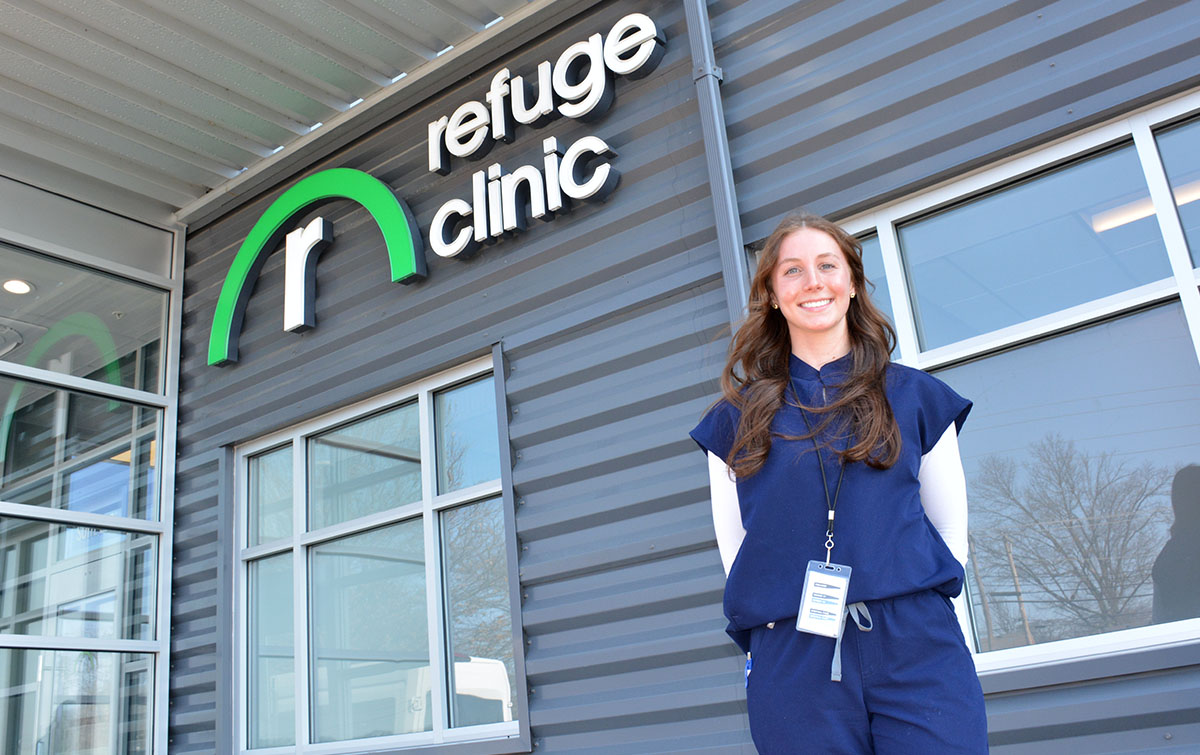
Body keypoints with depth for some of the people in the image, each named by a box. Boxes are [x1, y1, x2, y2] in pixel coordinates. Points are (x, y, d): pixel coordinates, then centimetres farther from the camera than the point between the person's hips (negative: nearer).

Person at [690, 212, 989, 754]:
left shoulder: (914, 396, 11)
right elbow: (734, 547, 11)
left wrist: (909, 613, 3)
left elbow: (951, 530, 13)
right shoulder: (738, 418, 11)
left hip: (917, 652, 0)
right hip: (792, 663, 0)